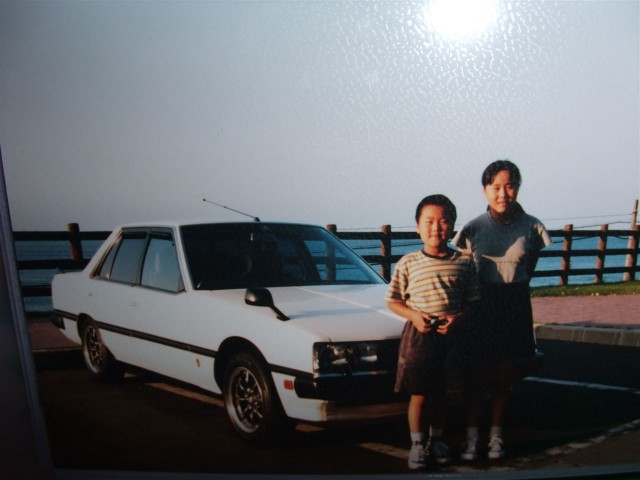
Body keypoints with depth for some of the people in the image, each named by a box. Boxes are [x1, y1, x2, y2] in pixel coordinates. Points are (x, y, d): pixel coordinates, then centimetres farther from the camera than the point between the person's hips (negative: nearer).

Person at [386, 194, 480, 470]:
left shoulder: (464, 262, 2)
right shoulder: (408, 264, 0)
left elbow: (473, 300, 5)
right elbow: (392, 301, 4)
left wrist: (458, 317, -14)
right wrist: (413, 315, -13)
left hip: (451, 334, 2)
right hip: (419, 334, -1)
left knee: (440, 392, 14)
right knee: (418, 393, 0)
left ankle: (436, 440, 31)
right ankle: (417, 444, 16)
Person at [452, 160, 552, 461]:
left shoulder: (531, 227, -2)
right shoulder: (474, 228, -5)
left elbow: (529, 266, 13)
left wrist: (515, 286, 9)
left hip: (515, 308, 1)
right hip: (481, 305, -1)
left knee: (504, 377, 10)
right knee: (476, 376, 4)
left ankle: (496, 435, 23)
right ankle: (472, 436, 15)